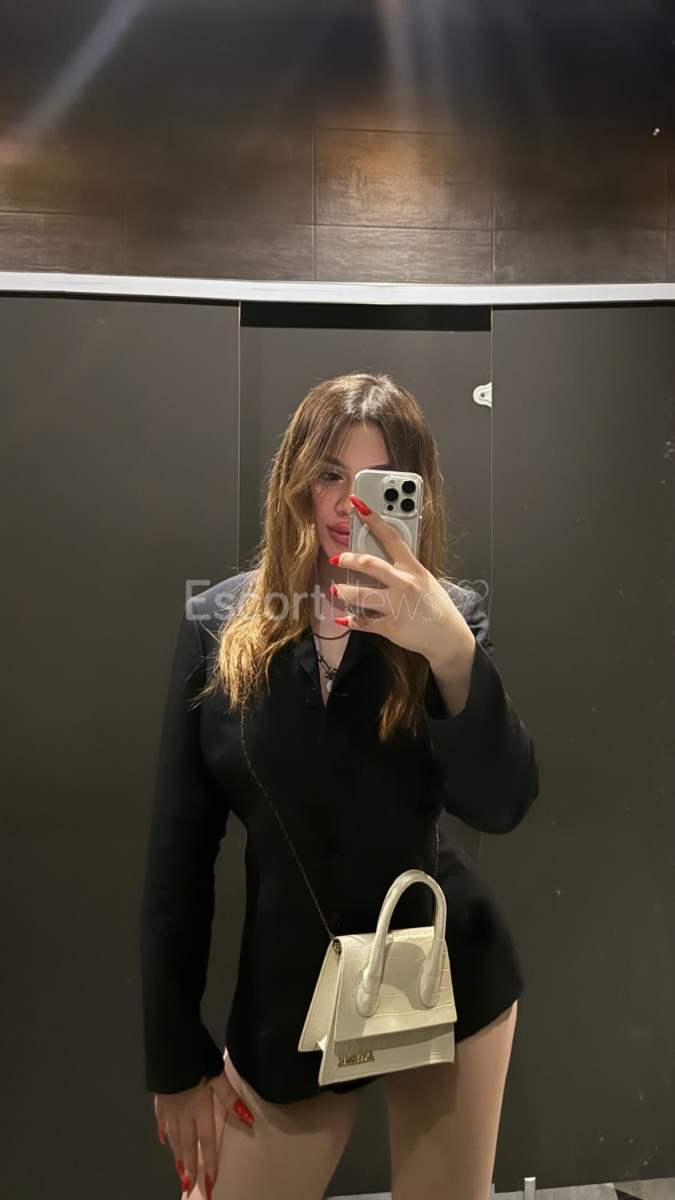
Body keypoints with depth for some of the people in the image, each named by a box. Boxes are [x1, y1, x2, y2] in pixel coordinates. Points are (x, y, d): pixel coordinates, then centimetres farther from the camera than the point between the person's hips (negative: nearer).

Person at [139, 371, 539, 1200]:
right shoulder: (217, 624, -7)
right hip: (290, 991, 0)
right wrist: (176, 1055, -1)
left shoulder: (449, 617, -6)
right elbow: (178, 848, -3)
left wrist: (452, 652, -33)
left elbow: (501, 808, -17)